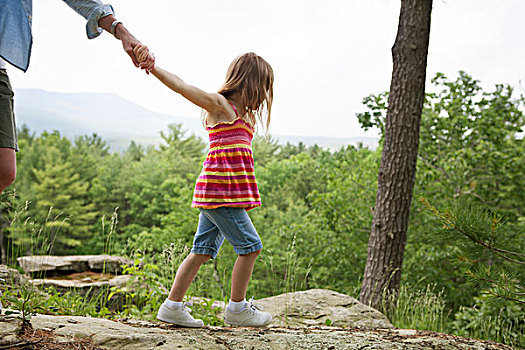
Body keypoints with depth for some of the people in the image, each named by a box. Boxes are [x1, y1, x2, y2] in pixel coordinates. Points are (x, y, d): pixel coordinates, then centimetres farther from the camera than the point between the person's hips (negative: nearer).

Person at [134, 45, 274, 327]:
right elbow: (182, 86, -12)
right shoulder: (217, 104, -4)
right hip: (219, 190, -9)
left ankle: (173, 306, 12)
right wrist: (151, 65, -24)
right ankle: (237, 309, 9)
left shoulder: (245, 114, 23)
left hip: (221, 193, 9)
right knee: (250, 246, -3)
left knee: (203, 249, 8)